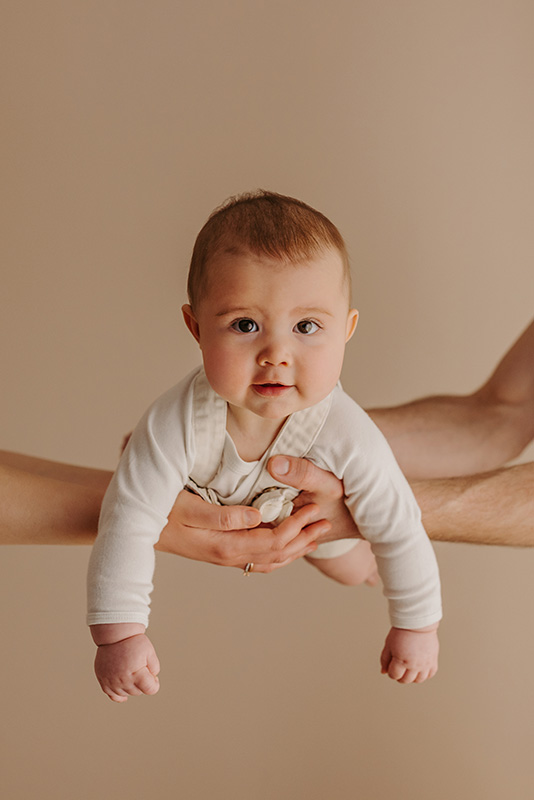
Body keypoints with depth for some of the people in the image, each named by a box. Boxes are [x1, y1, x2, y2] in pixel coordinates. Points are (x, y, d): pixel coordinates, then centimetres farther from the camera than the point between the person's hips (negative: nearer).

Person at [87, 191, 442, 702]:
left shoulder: (347, 435, -44)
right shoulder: (177, 424, -47)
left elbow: (399, 533, -29)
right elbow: (128, 523, -36)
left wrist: (417, 627, -19)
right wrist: (119, 636, -36)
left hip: (307, 507, 1)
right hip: (206, 499, -1)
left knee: (353, 569, 21)